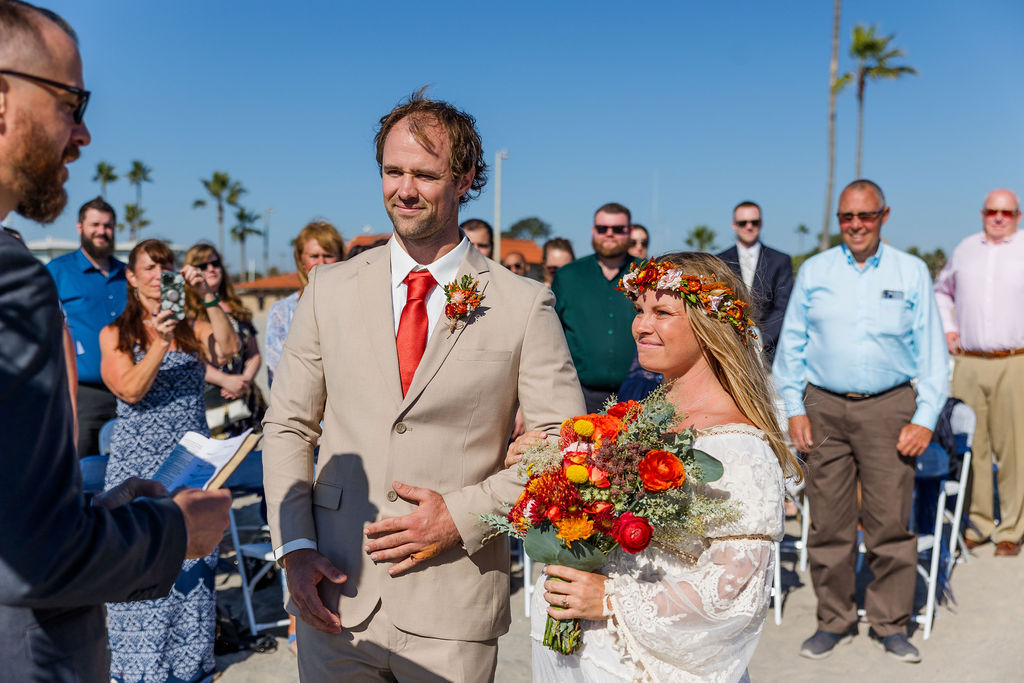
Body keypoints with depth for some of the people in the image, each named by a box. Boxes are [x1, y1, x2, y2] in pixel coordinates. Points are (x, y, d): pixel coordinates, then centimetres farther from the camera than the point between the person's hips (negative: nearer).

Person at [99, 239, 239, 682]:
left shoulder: (192, 329, 7)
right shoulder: (115, 335, 3)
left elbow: (227, 350, -13)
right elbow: (131, 389, -11)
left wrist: (208, 297, -18)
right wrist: (159, 346, -24)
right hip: (138, 467, -1)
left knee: (192, 559, 6)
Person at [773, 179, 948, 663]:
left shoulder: (912, 272, 7)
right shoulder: (813, 272, 9)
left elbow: (931, 350, 7)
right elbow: (791, 345, 10)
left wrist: (925, 418, -1)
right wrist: (793, 410, 3)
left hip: (889, 409, -1)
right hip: (824, 408, 1)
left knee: (891, 521, 0)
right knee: (828, 522, 3)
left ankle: (891, 624, 16)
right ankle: (834, 621, 18)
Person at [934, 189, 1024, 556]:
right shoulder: (965, 249, 14)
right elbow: (942, 290, 29)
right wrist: (948, 328, 15)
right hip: (968, 363, 3)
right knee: (971, 446, 5)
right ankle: (977, 524, 17)